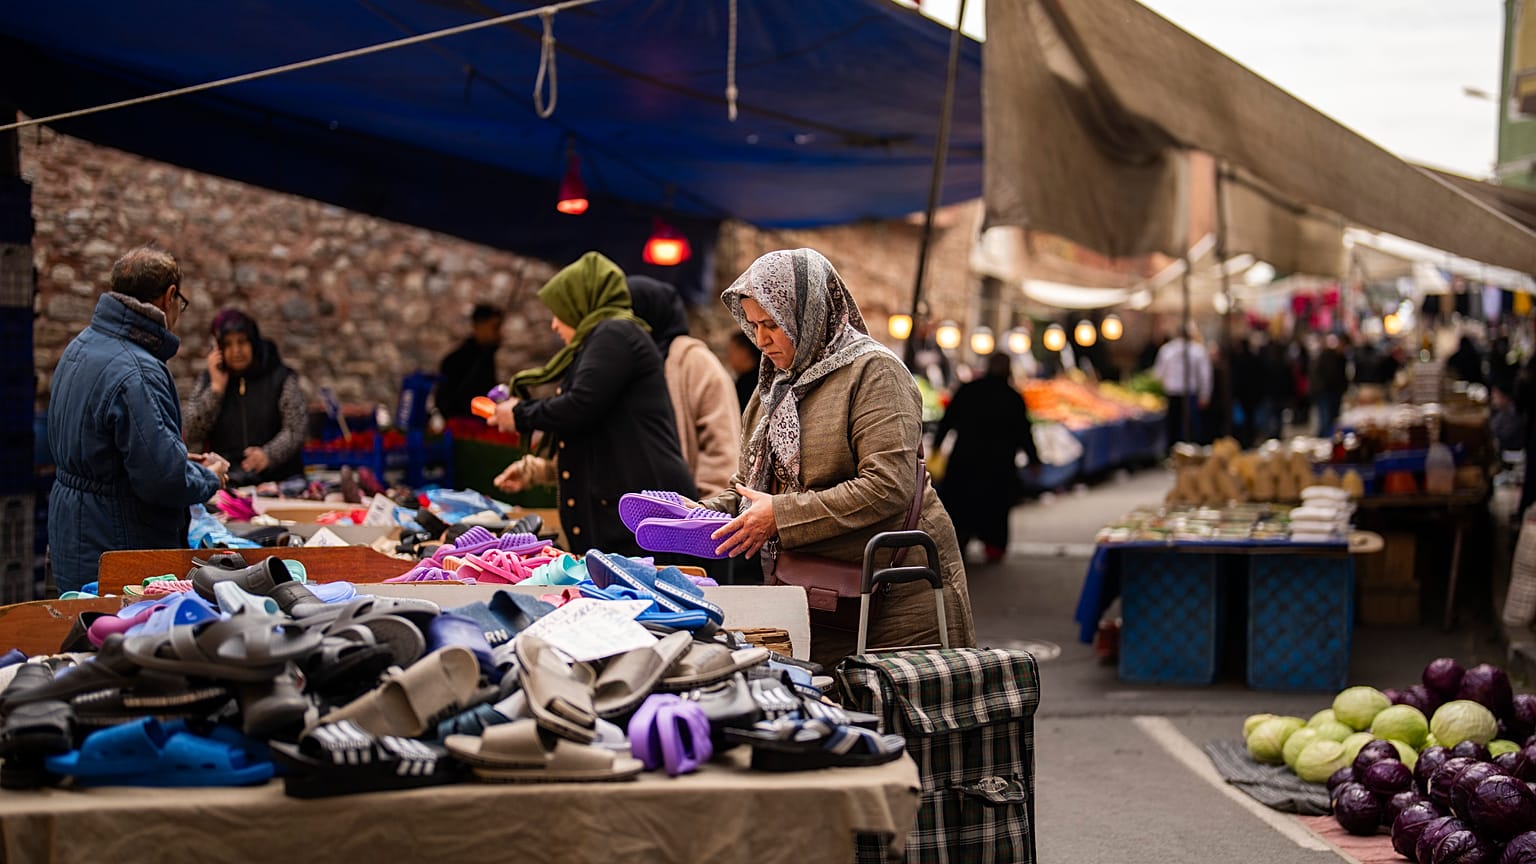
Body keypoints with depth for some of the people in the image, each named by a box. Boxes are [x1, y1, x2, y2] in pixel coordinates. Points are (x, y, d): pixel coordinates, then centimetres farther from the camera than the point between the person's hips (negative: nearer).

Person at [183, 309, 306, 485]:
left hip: (277, 478, -2)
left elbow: (295, 429, -3)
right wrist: (216, 388, -1)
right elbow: (192, 433, 5)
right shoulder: (208, 380, 15)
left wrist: (268, 455, -20)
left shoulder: (281, 378, 6)